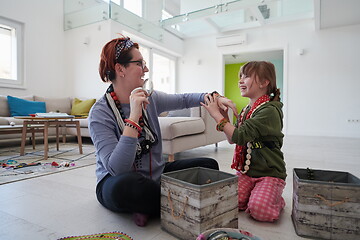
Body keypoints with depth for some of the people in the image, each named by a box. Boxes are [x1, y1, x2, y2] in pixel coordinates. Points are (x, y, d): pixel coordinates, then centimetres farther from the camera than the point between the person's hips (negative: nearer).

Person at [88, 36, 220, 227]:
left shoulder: (150, 99, -3)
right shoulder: (100, 113, -19)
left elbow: (184, 99, 13)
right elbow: (116, 168, -29)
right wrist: (134, 117, -35)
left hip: (156, 175, 6)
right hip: (116, 184, -5)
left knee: (209, 165, -3)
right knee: (126, 185, -40)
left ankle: (149, 208, -5)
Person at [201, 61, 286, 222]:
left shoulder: (269, 110, -19)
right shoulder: (247, 110, 9)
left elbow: (239, 136, -29)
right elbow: (232, 140, 9)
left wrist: (216, 114, -21)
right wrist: (224, 115, -2)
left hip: (269, 173, -6)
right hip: (246, 171, 6)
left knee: (259, 210, -24)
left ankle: (277, 201, 8)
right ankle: (255, 195, 14)